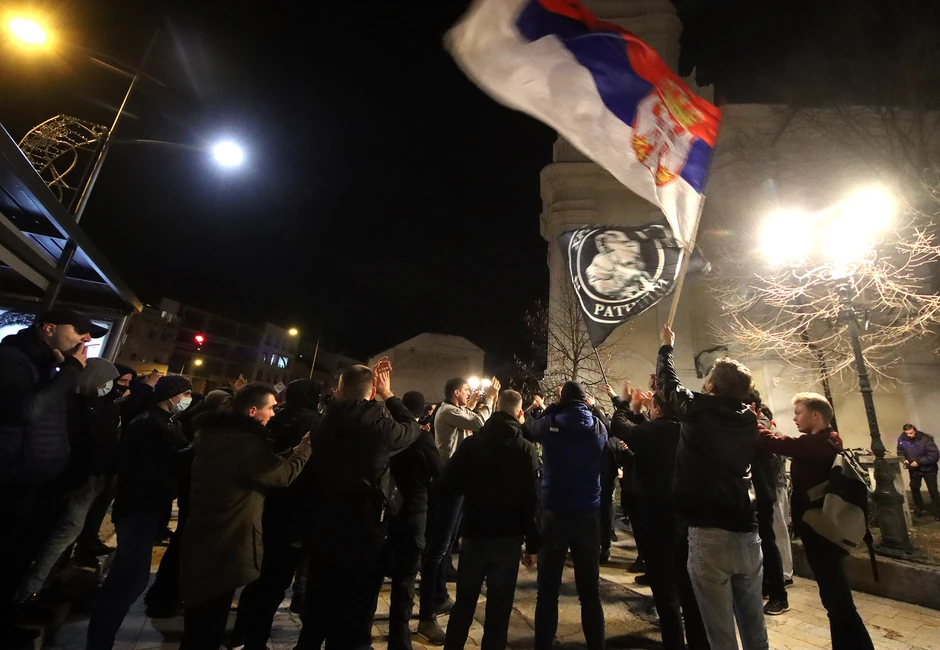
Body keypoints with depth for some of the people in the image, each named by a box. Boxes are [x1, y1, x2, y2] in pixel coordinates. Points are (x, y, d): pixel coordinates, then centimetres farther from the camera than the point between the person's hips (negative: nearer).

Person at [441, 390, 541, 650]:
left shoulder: (471, 443, -5)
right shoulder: (525, 449, -9)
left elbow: (448, 486, -5)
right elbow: (531, 501, -12)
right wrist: (533, 544, -3)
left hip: (474, 534, 2)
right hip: (508, 537, -2)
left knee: (464, 603, 19)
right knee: (499, 608, 12)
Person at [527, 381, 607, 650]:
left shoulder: (550, 424, -9)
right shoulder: (598, 427, -4)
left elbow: (530, 432, 11)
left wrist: (550, 409, 16)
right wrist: (590, 409, 19)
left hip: (554, 513, -2)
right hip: (588, 514, 2)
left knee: (548, 590, 9)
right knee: (590, 590, 16)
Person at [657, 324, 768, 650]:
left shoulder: (698, 410, -9)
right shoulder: (748, 420, 5)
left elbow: (668, 382, 8)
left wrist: (667, 347, 23)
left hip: (709, 534, -5)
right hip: (748, 534, 6)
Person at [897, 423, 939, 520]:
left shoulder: (926, 439, -24)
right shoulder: (902, 439, -13)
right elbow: (900, 452, 2)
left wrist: (919, 462, -28)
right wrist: (904, 459, -17)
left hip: (928, 469, -3)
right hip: (914, 469, 4)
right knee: (914, 488, 10)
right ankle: (919, 508, 30)